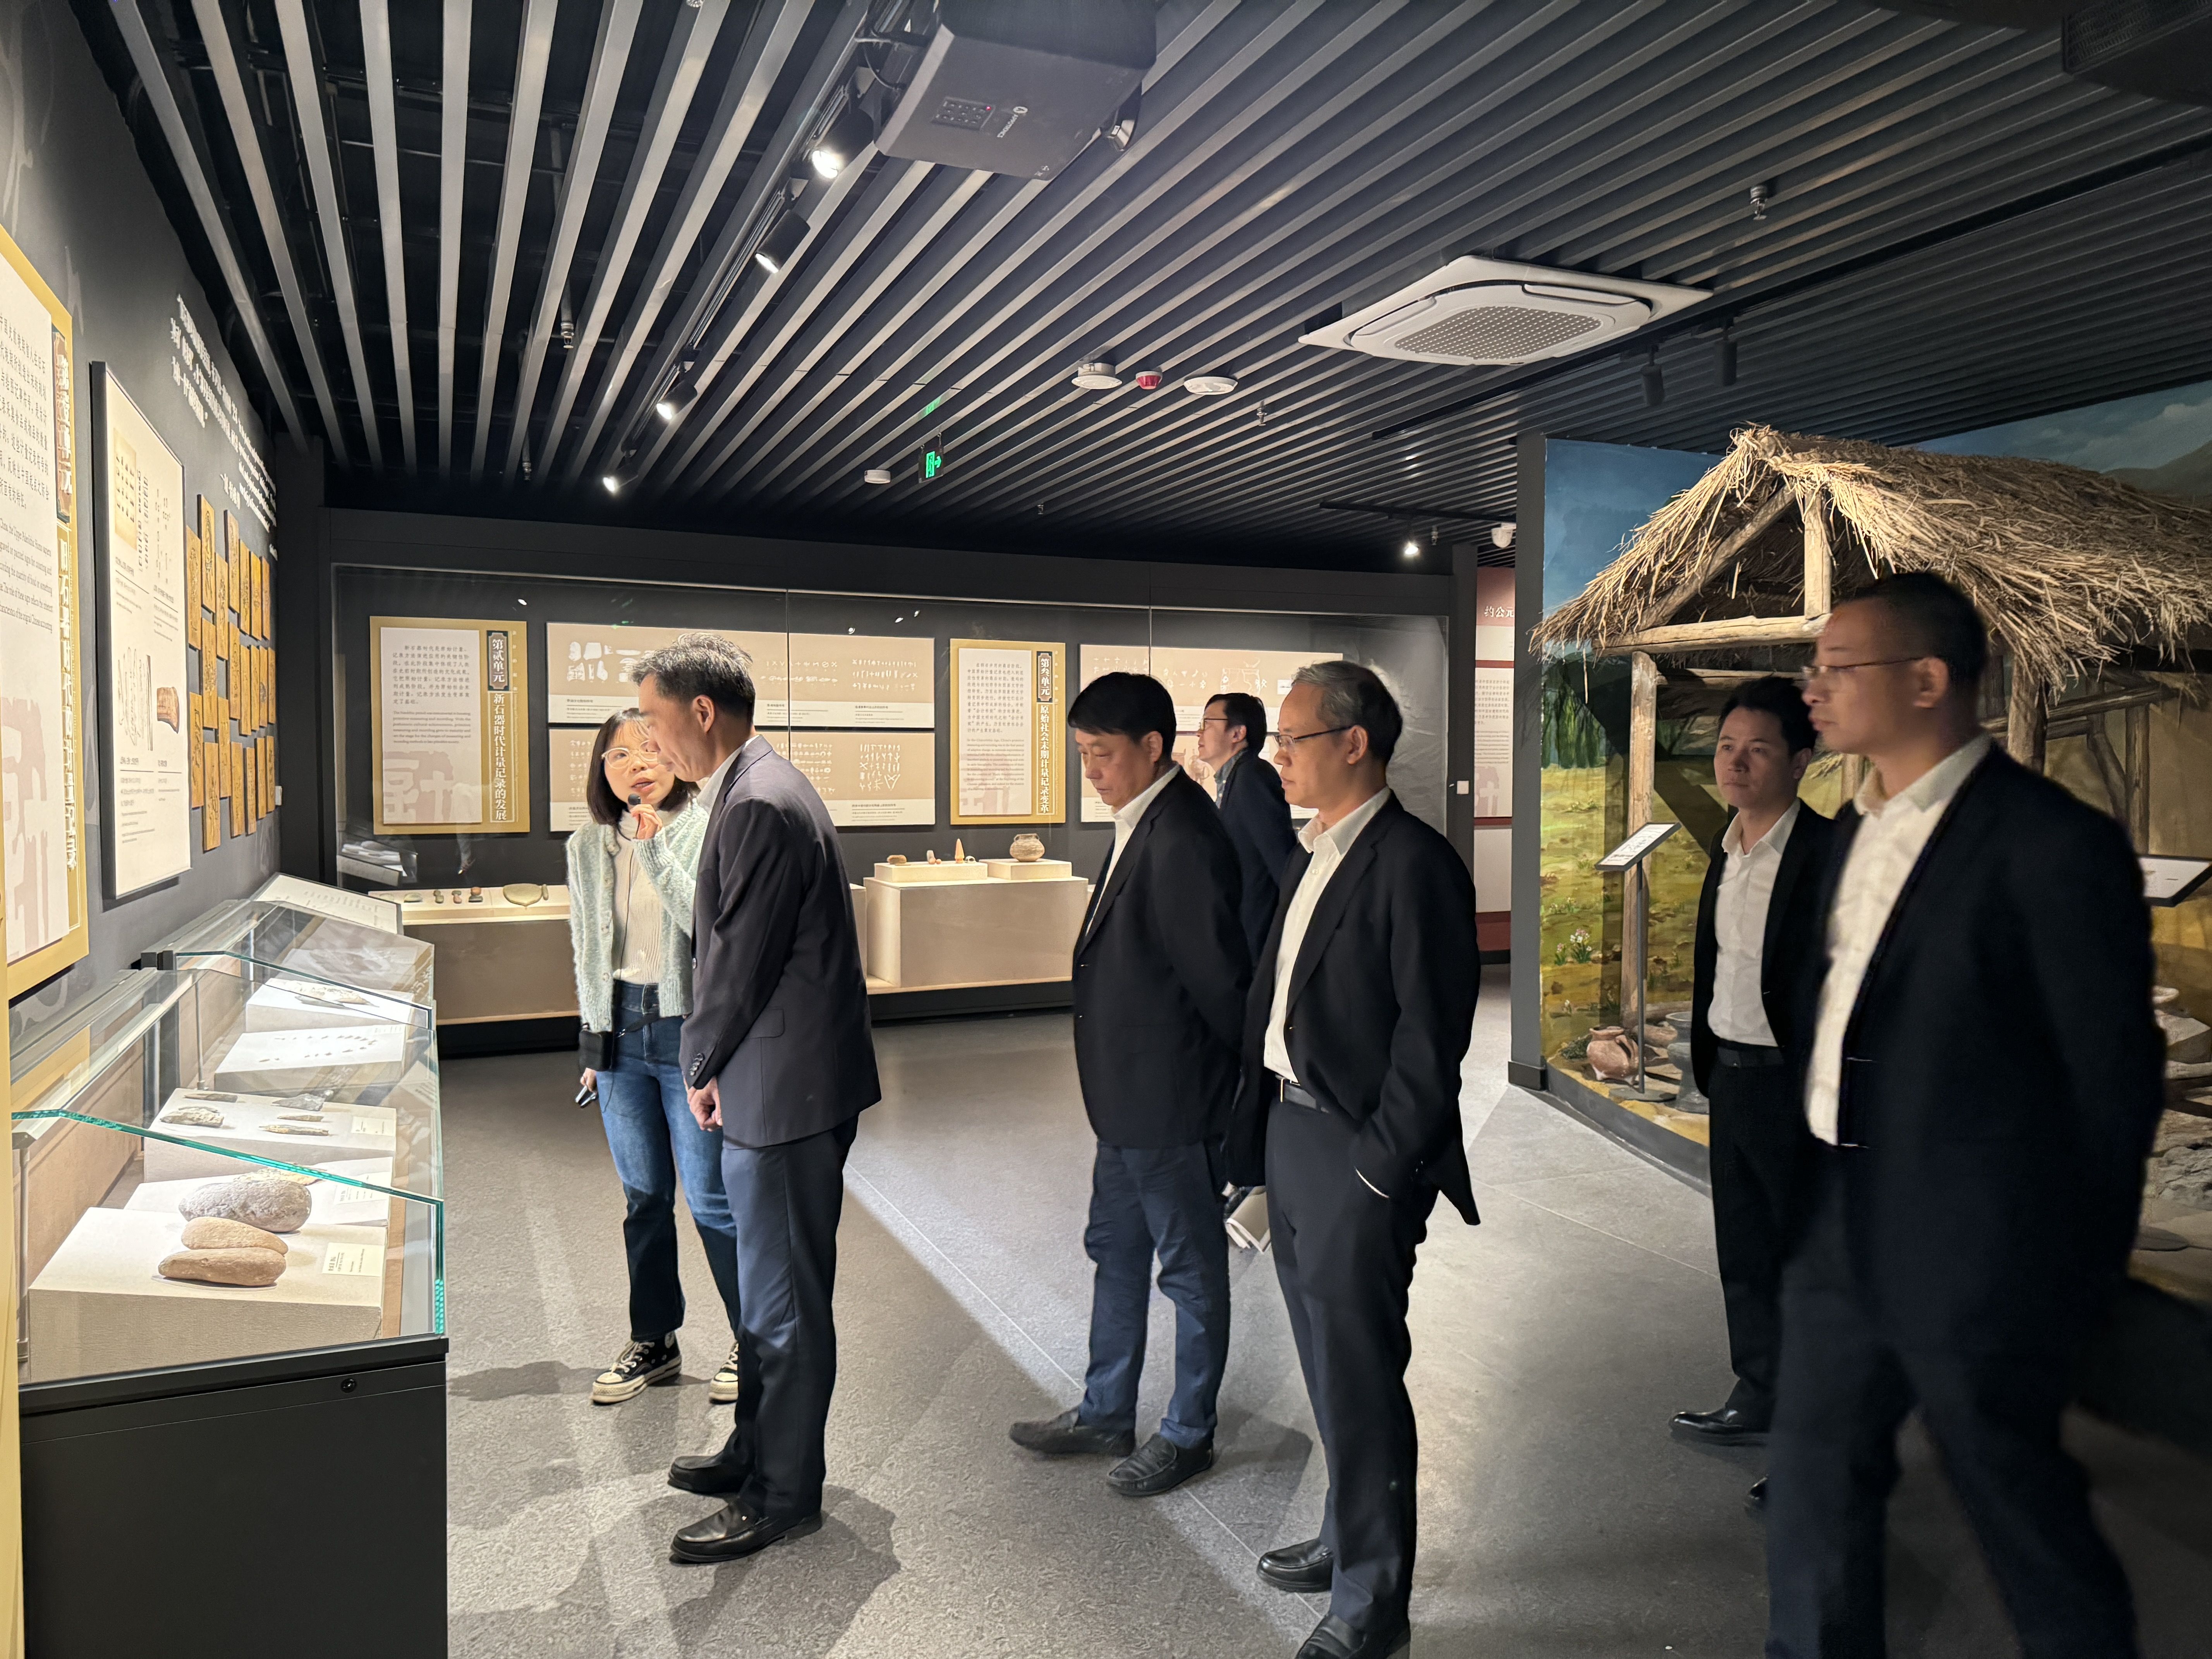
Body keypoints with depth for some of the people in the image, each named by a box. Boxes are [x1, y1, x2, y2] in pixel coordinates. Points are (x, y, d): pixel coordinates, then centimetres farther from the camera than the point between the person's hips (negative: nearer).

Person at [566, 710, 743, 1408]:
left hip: (690, 1030, -5)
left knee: (711, 1198, 0)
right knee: (643, 1195, 14)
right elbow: (586, 952, 15)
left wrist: (656, 848, -25)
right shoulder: (588, 848, 7)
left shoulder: (707, 834, -8)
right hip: (621, 1034, 5)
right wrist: (593, 1042, 16)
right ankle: (653, 1342, 29)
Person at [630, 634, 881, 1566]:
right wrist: (713, 1065, 12)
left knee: (785, 1297, 4)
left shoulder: (759, 806, -21)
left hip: (784, 1091, -10)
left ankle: (785, 1496, 19)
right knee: (769, 1285, 22)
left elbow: (740, 961, -20)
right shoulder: (758, 787, 11)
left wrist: (700, 1067, -4)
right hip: (779, 1081, 10)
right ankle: (759, 1449, 39)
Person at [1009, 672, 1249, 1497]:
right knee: (1115, 1252, 21)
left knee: (1190, 1269, 9)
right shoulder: (1141, 825, 7)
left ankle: (1188, 1434, 27)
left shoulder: (1182, 840, -24)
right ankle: (1105, 1413, 38)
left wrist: (1238, 1069, -10)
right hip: (1127, 1097, 10)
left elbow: (1218, 975, -23)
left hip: (1173, 1101, -10)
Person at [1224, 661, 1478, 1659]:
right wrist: (1264, 1127, 11)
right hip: (1288, 1127, 9)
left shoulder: (1413, 863, -16)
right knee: (1327, 1360, 21)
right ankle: (1349, 1536, 40)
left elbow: (1432, 1030, -18)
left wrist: (1380, 1164, -18)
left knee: (1359, 1372, 2)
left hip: (1356, 1148, -9)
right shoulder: (1310, 856, 12)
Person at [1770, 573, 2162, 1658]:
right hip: (1841, 1237, 7)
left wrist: (2089, 1270, -5)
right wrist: (1817, 1199, 13)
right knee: (1812, 1493, 16)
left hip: (1974, 1255, -7)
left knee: (2019, 1511, 12)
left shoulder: (2054, 845, -15)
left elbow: (2115, 1072, -11)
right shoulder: (1852, 831, 9)